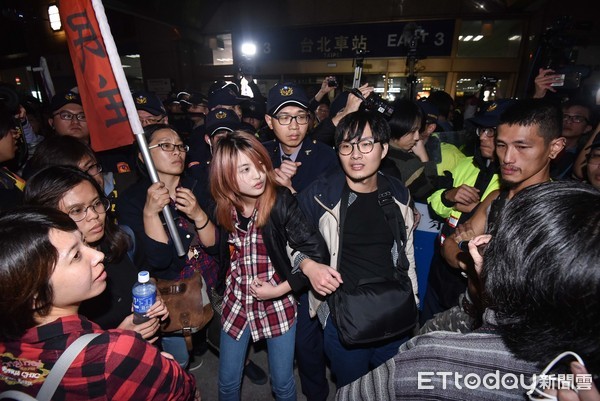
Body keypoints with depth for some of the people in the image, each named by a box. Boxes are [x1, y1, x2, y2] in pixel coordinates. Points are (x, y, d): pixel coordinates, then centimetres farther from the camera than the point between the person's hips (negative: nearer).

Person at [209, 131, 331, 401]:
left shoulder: (281, 202, -21)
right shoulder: (222, 206, -10)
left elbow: (318, 254, -21)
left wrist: (279, 289, -19)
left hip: (278, 305, -3)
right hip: (236, 303, 3)